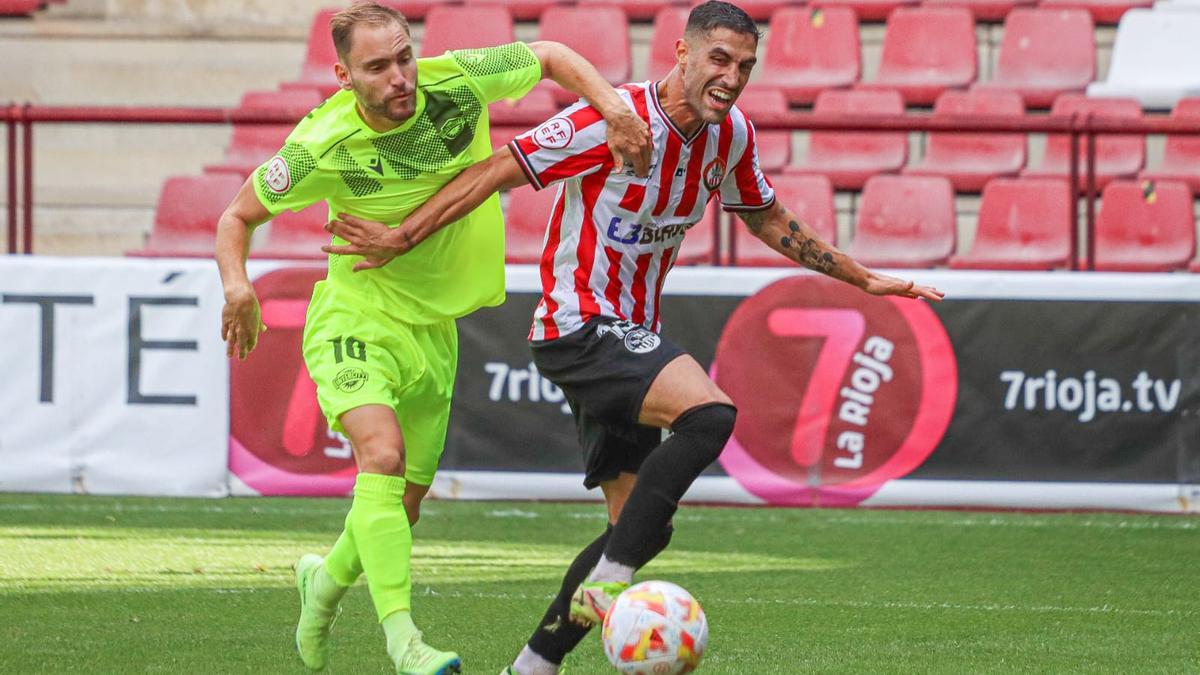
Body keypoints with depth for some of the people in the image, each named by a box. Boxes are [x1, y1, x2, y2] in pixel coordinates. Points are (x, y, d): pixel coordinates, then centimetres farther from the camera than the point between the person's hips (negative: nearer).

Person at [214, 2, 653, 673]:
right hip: (355, 320, -5)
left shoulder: (455, 82, -15)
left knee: (405, 503, 13)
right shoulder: (323, 147, -21)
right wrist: (237, 282, -26)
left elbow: (552, 56, 2)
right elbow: (239, 215, -6)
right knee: (383, 454, -30)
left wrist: (614, 109, -16)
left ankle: (325, 583, 44)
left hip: (432, 328, 5)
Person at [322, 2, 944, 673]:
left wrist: (862, 278, 22)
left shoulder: (732, 135, 3)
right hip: (579, 325, -9)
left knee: (642, 527, 8)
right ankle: (604, 586, -28)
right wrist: (402, 238, -17)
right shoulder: (615, 121, -19)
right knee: (709, 411, -31)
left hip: (630, 337, 9)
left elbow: (768, 219, 22)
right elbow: (495, 171, -16)